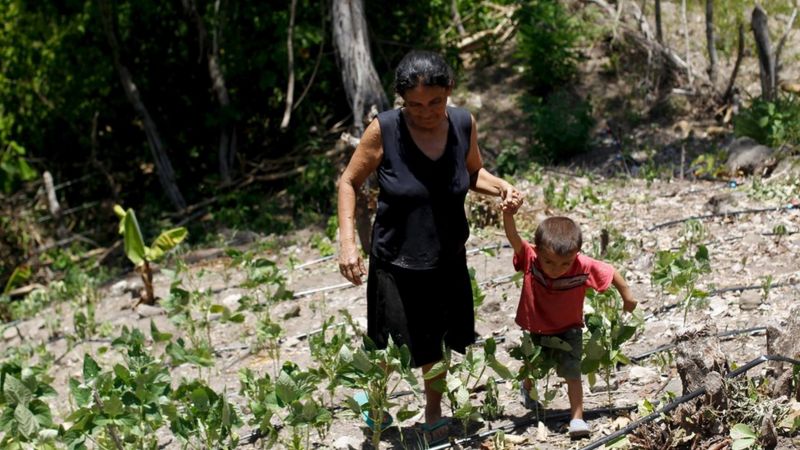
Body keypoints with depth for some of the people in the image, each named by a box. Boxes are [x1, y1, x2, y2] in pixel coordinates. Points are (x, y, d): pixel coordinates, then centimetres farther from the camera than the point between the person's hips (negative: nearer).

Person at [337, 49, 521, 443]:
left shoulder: (463, 124, -9)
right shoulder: (384, 130, -20)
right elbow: (349, 182, -8)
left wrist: (501, 187, -11)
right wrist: (347, 241, -18)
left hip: (448, 260, 3)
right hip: (396, 263, -3)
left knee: (438, 344, 18)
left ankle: (434, 414, 42)